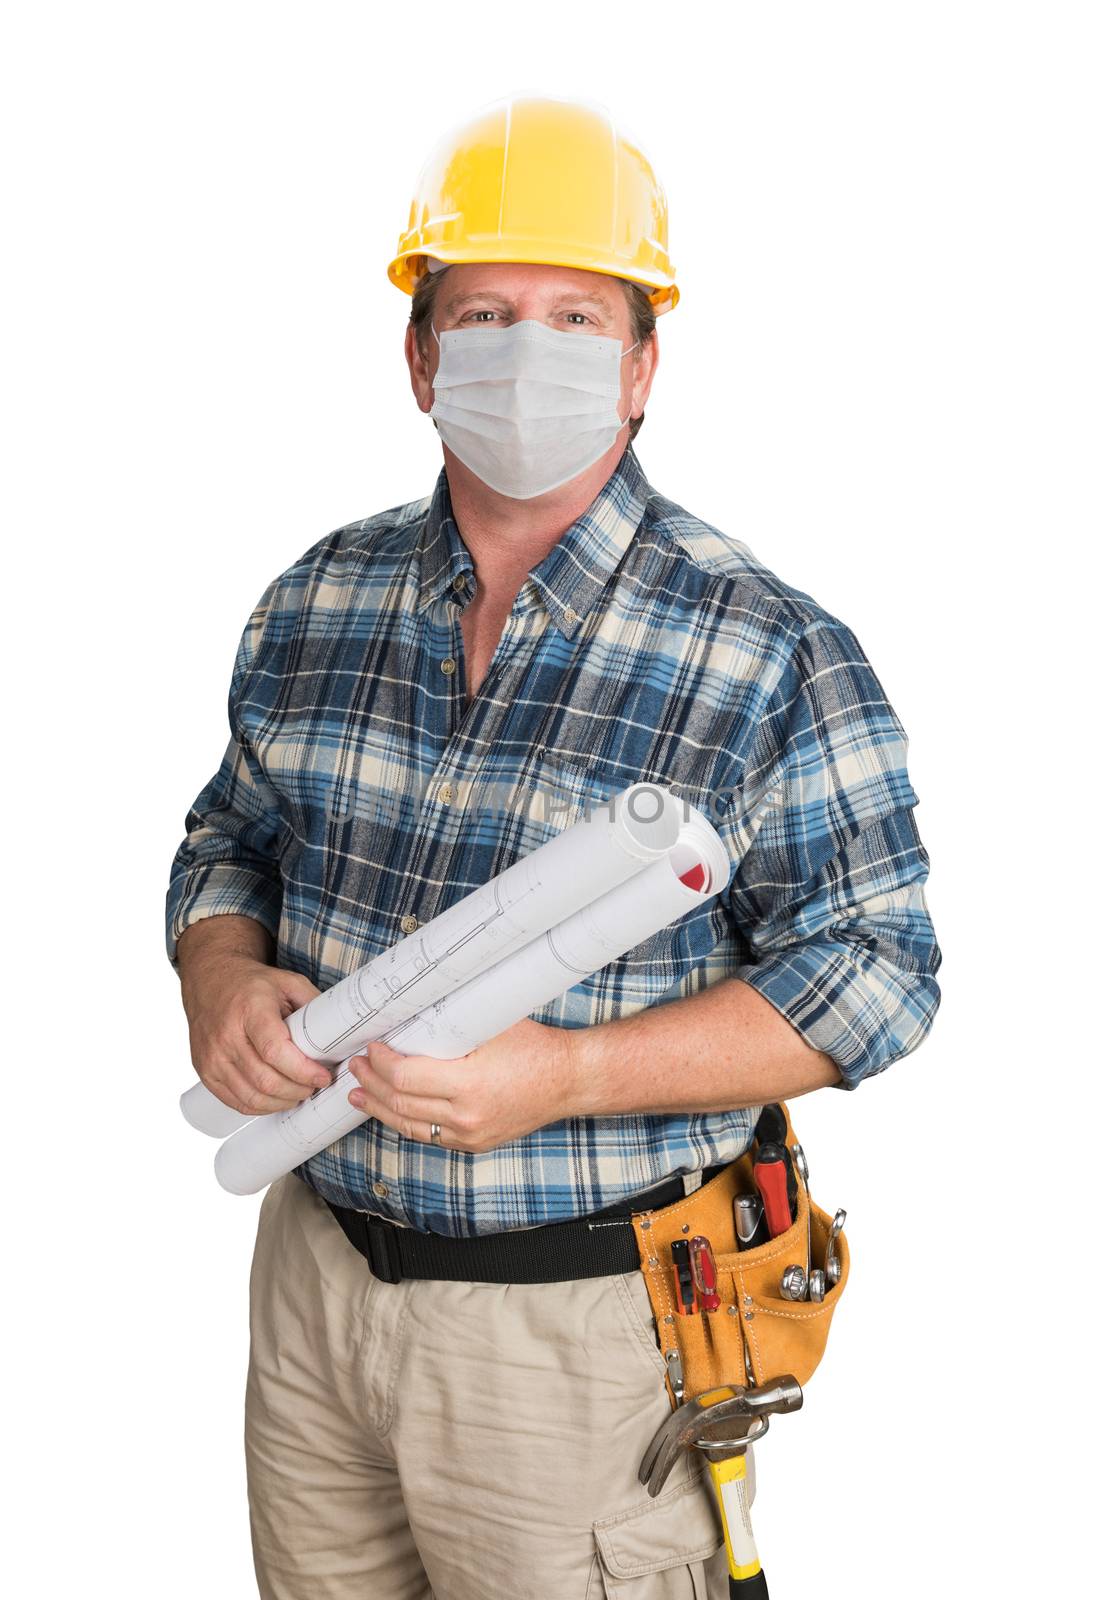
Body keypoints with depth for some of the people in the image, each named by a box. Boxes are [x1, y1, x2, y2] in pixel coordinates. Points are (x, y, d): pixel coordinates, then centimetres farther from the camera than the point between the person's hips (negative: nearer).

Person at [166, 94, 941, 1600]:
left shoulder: (772, 653, -13)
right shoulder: (319, 601, 3)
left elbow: (872, 970, -13)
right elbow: (229, 840, 14)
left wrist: (565, 1074, -24)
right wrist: (221, 981, -9)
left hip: (582, 1322, -5)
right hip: (315, 1265, 5)